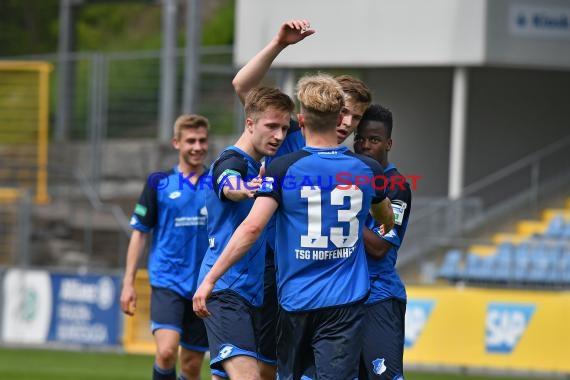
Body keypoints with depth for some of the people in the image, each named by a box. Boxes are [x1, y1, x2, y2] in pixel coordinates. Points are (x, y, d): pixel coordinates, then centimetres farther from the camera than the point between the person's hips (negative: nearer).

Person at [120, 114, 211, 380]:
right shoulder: (159, 184, 3)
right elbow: (139, 233, 6)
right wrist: (128, 283, 1)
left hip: (205, 287, 2)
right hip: (167, 282, -2)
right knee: (166, 351, -22)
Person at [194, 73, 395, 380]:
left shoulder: (283, 168, -7)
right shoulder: (367, 169, 4)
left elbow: (252, 228, -16)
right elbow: (387, 221, 25)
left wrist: (209, 279, -13)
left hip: (295, 300, 0)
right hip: (345, 302, 1)